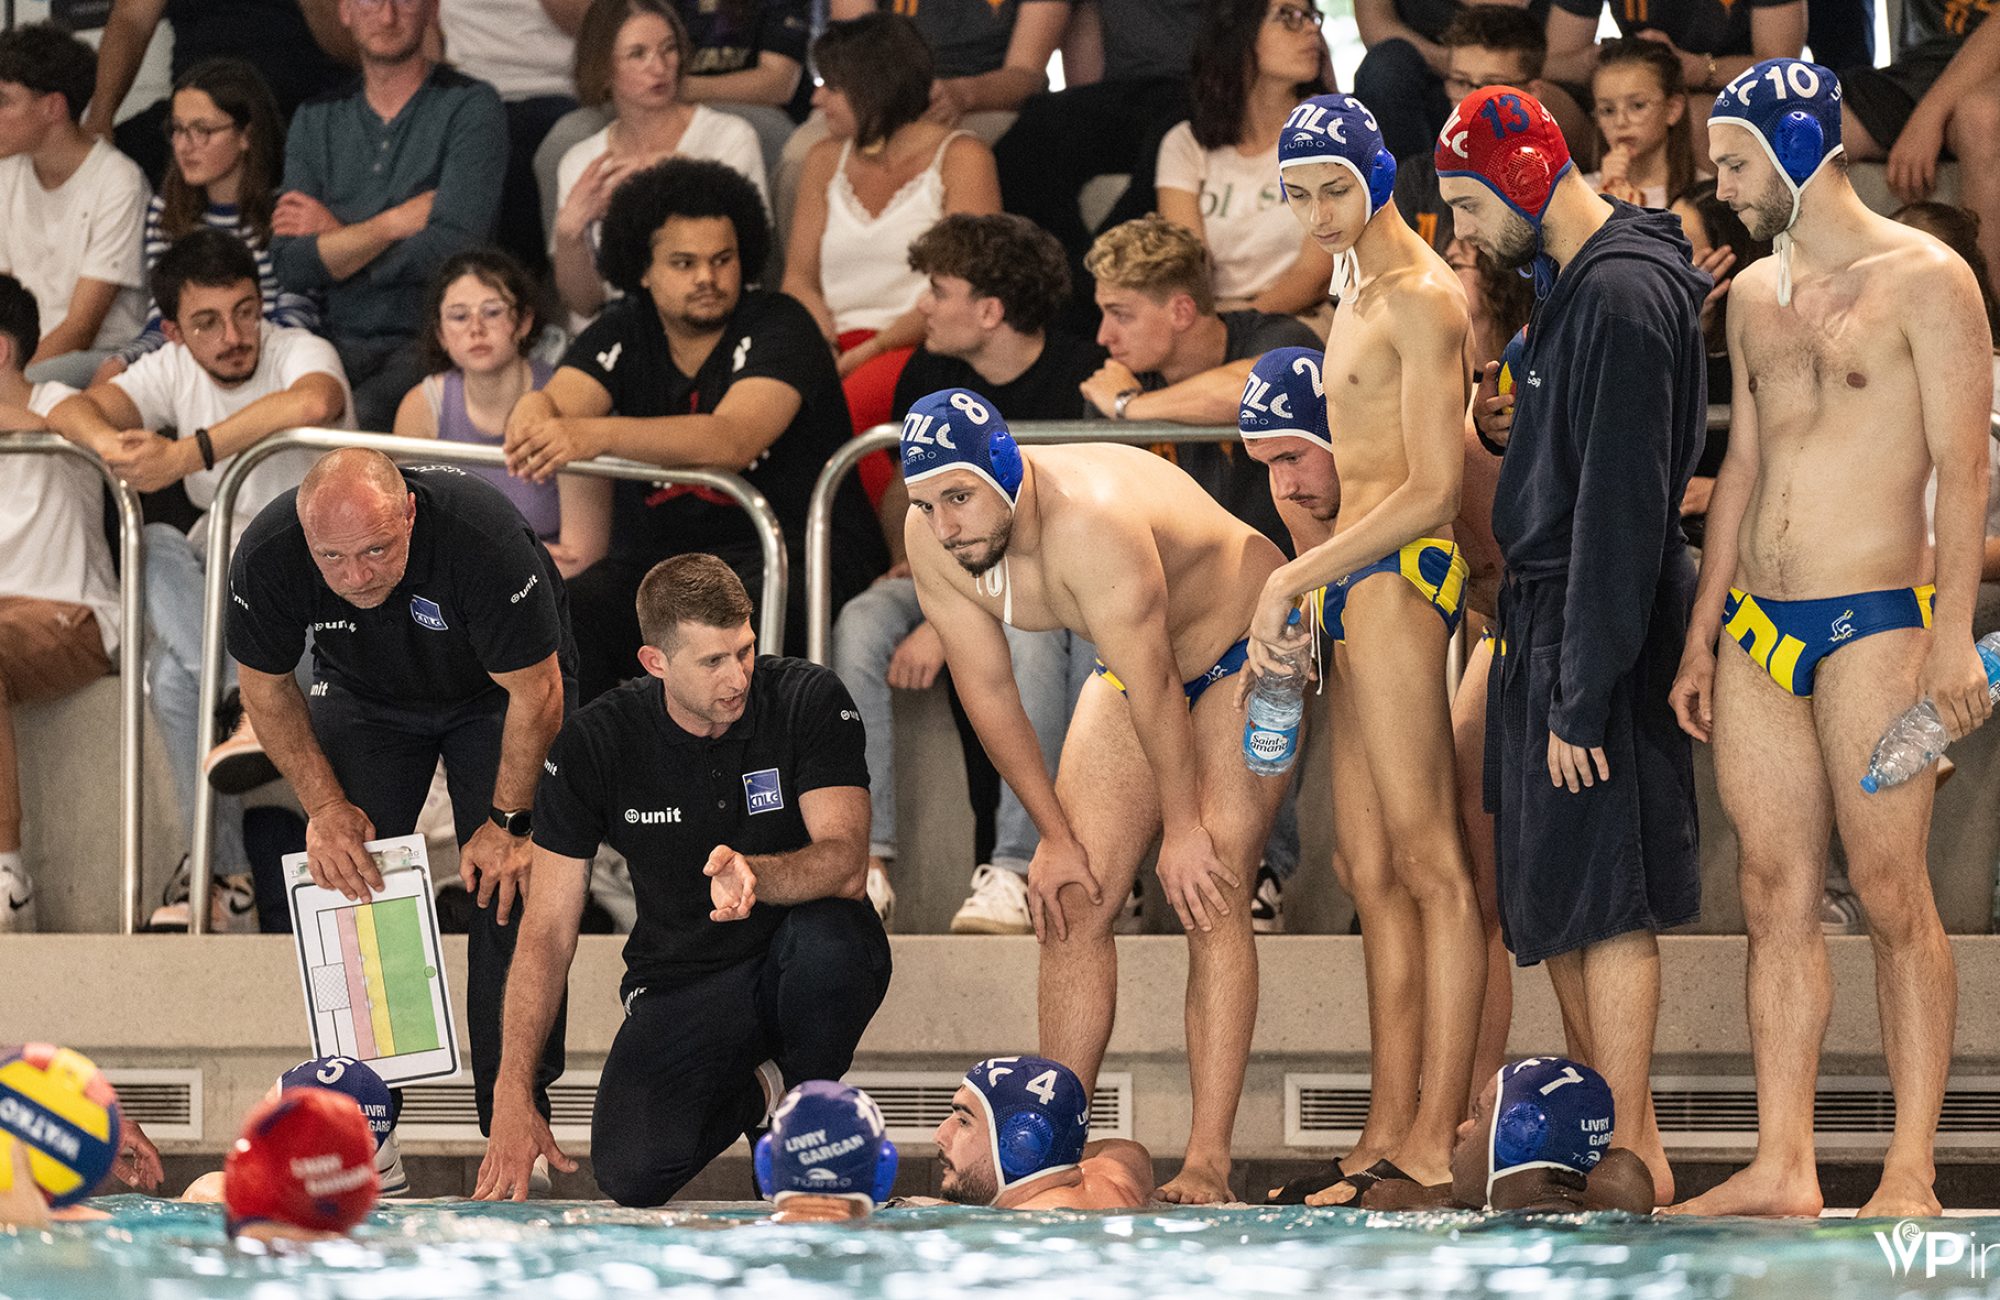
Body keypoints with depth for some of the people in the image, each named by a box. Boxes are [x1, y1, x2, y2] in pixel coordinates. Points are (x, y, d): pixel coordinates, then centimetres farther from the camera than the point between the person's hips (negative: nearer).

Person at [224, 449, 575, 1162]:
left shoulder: (483, 535, -40)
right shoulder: (266, 557, -31)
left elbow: (536, 692, -25)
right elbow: (266, 690, -10)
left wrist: (505, 821, -21)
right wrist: (325, 807, -17)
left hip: (497, 693, -2)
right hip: (364, 695, 2)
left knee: (511, 885, -15)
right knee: (343, 875, -12)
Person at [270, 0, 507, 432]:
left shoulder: (470, 108, 3)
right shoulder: (315, 120, 16)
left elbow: (453, 246, -11)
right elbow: (292, 267, 3)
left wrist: (338, 235, 1)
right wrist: (399, 220, -6)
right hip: (340, 344, 4)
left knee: (360, 414, -35)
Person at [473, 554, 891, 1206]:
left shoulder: (808, 700, -12)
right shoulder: (595, 742, -8)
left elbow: (845, 865, -24)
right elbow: (547, 929, -5)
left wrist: (753, 876, -48)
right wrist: (512, 1096, -15)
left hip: (801, 975, -1)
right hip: (681, 977, 1)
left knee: (827, 934, -38)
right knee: (629, 1170, -26)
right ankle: (758, 1091, 9)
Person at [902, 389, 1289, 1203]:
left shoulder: (1091, 523, -40)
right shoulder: (933, 541, -18)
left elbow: (1155, 689, -31)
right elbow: (986, 692, -7)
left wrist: (1184, 829, -21)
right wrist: (1054, 834, -5)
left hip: (1244, 652, -7)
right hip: (1134, 668, 7)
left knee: (1208, 897, -17)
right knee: (1071, 903, -4)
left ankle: (1208, 1164, -20)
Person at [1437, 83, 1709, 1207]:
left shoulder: (1622, 296, -18)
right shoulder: (1571, 283, 14)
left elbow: (1621, 510, -21)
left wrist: (1584, 698, -22)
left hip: (1600, 634, -10)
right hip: (1547, 619, 10)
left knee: (1603, 902, -6)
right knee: (1553, 901, 14)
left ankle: (1638, 1160, -2)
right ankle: (1614, 1124, 22)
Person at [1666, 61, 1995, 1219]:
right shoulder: (1754, 297, 16)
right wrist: (1702, 639, 19)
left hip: (1875, 621, -7)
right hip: (1759, 629, 7)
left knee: (1892, 895, -7)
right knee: (1777, 896, 4)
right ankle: (1782, 1168, 6)